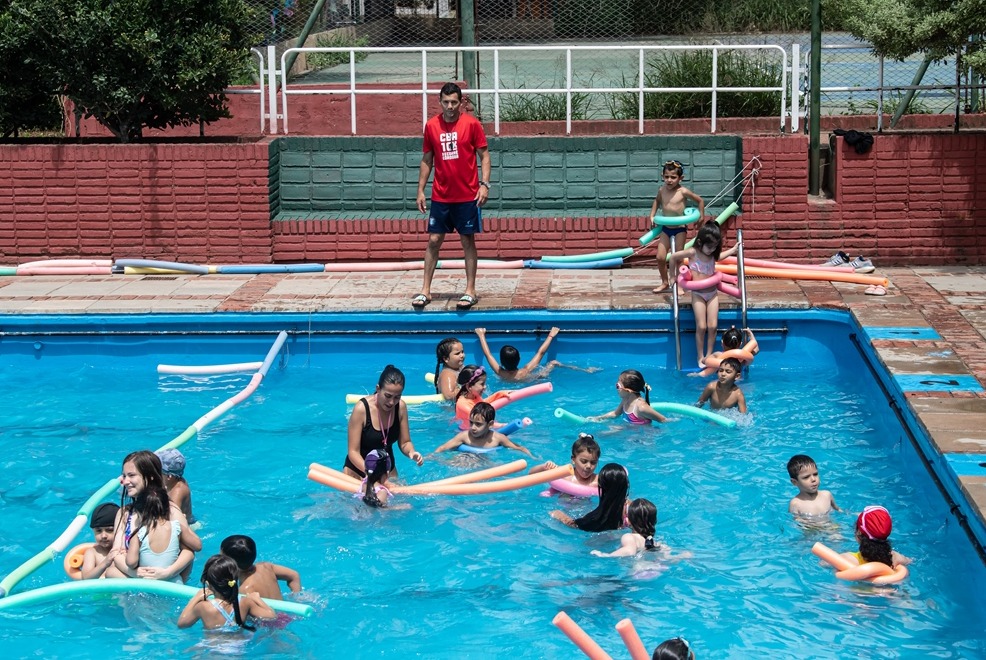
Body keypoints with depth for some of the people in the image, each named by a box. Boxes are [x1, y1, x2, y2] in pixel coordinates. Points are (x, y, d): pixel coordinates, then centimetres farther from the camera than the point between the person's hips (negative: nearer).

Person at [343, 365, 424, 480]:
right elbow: (353, 452, -22)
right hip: (358, 469, -4)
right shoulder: (362, 408, -23)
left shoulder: (401, 407, -9)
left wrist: (411, 452, -23)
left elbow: (404, 443, 0)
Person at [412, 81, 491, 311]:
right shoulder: (431, 126, 3)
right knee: (433, 240, 3)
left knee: (468, 241, 4)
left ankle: (470, 291, 11)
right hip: (440, 196, 3)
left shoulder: (471, 124, -5)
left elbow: (484, 155, -1)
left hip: (467, 196, -2)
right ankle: (425, 290, 9)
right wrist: (420, 190, 6)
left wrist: (484, 184, -12)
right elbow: (427, 160, 10)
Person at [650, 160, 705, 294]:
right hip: (665, 228, 4)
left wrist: (701, 216, -1)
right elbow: (657, 200, 23)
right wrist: (652, 215, 16)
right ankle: (665, 283, 17)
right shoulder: (662, 190, -1)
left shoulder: (683, 192, -14)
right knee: (660, 257, 0)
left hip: (679, 229, -4)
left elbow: (699, 201, 1)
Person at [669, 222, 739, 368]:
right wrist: (673, 275, 4)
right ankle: (700, 358, 3)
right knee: (701, 326, -9)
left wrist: (732, 250, 29)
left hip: (712, 293, 4)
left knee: (713, 326, -4)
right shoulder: (693, 252, -12)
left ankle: (709, 355, 8)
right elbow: (674, 257, -4)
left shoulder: (712, 254, 3)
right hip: (698, 294, -4)